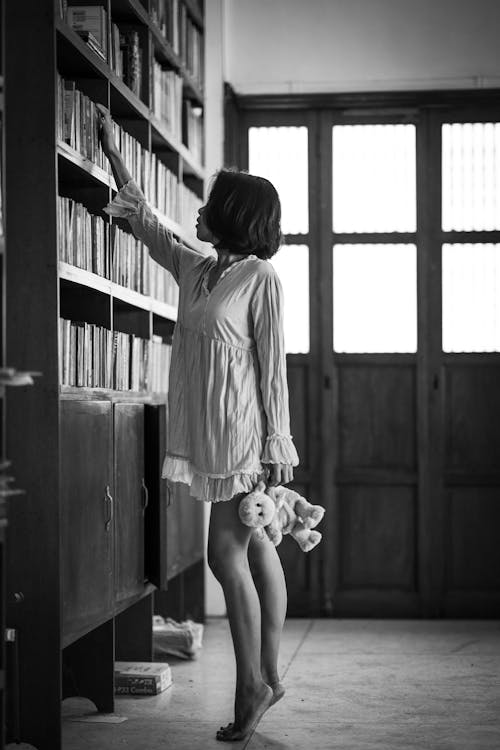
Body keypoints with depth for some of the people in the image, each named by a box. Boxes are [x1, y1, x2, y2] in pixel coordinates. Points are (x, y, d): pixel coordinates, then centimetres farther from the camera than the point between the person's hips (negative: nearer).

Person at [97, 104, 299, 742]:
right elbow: (144, 220, 25)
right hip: (209, 430, 7)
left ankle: (252, 683, 3)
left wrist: (275, 444, -14)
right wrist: (112, 152, 25)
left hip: (244, 429, -7)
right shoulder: (194, 269, 12)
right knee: (254, 550, 11)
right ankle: (268, 675, 16)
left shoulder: (259, 276, -8)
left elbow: (272, 365, -11)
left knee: (227, 551, -7)